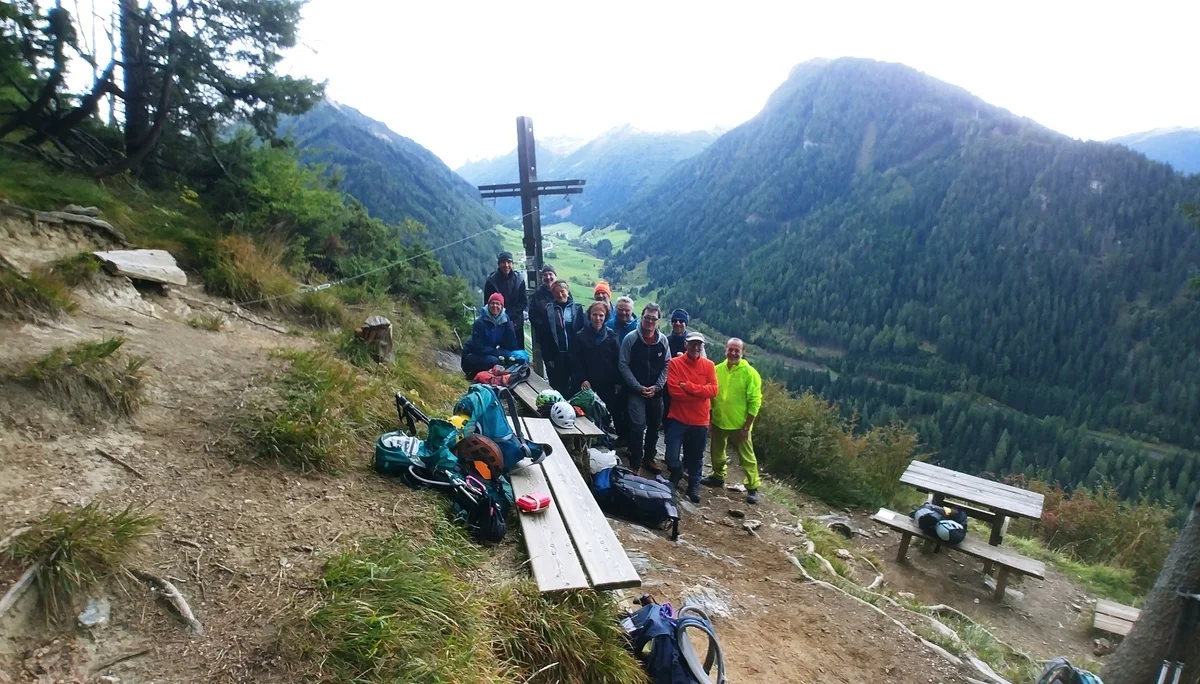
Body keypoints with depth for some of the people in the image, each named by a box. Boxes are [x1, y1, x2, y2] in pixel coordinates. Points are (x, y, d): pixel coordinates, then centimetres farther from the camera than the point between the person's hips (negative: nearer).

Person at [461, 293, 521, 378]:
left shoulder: (505, 320, -6)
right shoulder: (480, 322, -21)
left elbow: (511, 342, -2)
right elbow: (478, 347, -22)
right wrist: (496, 352, -26)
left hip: (490, 353, 6)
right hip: (473, 354, -5)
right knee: (494, 361, -33)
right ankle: (474, 373, -7)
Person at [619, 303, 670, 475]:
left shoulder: (663, 340, 1)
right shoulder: (630, 338, -7)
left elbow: (667, 366, 4)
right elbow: (624, 365, -6)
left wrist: (657, 386, -8)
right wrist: (639, 387, -12)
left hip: (656, 393, 3)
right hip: (636, 391, -3)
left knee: (654, 427, 13)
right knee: (638, 427, -12)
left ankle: (648, 459, 32)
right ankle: (635, 464, 2)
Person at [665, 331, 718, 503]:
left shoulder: (709, 365, 1)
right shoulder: (675, 363, -6)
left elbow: (713, 390, -9)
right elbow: (673, 389, -15)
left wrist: (688, 387, -19)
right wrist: (700, 393, -13)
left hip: (700, 420, 2)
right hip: (678, 418, -2)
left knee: (696, 457, 13)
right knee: (671, 456, -5)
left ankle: (694, 486, 33)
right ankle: (676, 475, 27)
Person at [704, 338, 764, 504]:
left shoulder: (750, 373, -12)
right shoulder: (717, 370, 0)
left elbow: (754, 402, -12)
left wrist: (746, 427, -14)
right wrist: (709, 421, 6)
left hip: (739, 425, -4)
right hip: (718, 422, 5)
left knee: (747, 457, 5)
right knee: (716, 452, 21)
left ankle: (753, 487, 17)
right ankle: (718, 477, 41)